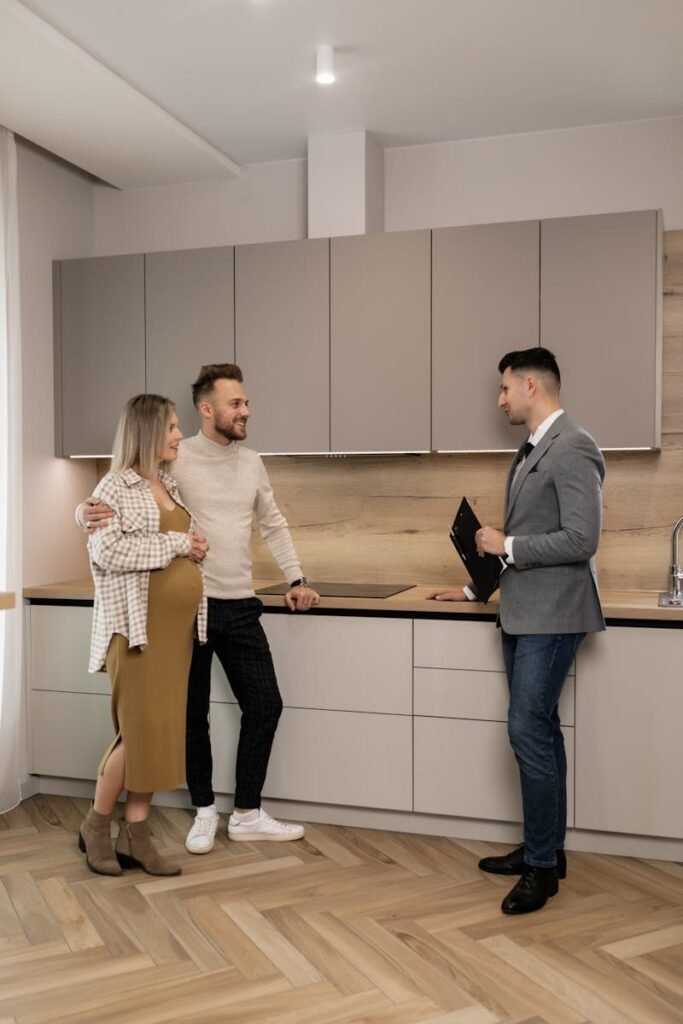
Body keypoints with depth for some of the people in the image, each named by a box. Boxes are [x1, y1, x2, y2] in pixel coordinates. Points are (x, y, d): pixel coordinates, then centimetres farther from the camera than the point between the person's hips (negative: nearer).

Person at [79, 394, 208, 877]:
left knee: (162, 731, 7)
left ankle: (135, 835, 16)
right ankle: (96, 826, 17)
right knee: (141, 729, -4)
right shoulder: (115, 487, -7)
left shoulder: (172, 487, 15)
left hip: (178, 626, 7)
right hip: (138, 626, -7)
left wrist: (196, 548, 5)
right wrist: (175, 545, -15)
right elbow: (107, 550, -20)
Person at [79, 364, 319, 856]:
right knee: (194, 713, 8)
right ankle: (205, 812, 27)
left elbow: (274, 525, 17)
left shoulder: (252, 462, 8)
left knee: (265, 704, 5)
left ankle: (247, 814, 20)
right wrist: (89, 511, -32)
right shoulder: (174, 460, -9)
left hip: (240, 607, 5)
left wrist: (296, 579, 9)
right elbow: (114, 502, -9)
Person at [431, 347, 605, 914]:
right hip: (522, 612, 10)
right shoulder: (532, 451, 14)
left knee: (529, 729, -8)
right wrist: (476, 587, 21)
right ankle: (544, 847, 26)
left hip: (551, 615, -9)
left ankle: (542, 865, 5)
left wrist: (506, 544, -14)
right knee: (539, 730, 14)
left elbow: (581, 540, -22)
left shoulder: (572, 448, -15)